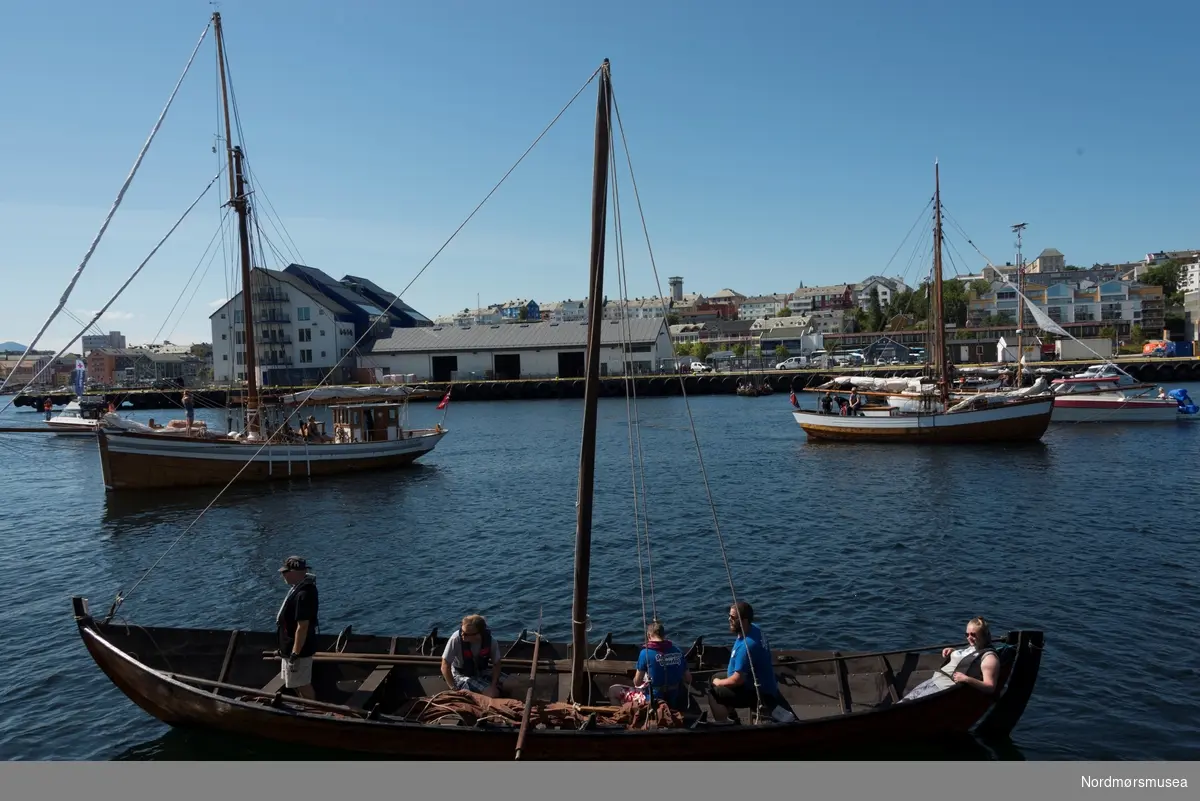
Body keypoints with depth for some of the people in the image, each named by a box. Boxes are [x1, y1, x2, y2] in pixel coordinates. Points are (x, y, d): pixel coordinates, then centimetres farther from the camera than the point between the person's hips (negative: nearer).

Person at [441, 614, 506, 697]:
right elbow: (445, 667, -22)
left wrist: (493, 686, -19)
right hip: (461, 675, -4)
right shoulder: (456, 638, -31)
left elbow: (496, 664, -6)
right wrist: (455, 689, -22)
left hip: (481, 673, 4)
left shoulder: (490, 640, -21)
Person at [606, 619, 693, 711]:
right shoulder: (677, 651, -3)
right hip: (674, 702, 5)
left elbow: (637, 683, -8)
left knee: (613, 690, 7)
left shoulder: (646, 652, -15)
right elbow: (688, 680, 5)